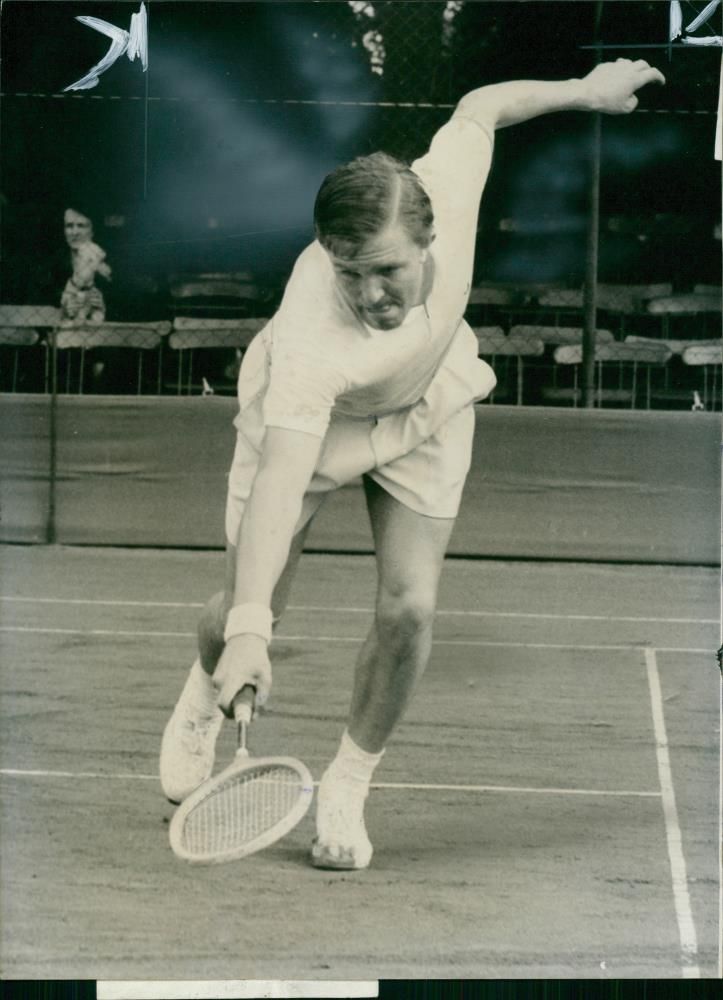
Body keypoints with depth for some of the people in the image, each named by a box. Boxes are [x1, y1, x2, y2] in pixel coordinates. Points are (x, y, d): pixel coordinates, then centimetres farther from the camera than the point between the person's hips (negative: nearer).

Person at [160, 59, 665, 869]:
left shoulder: (444, 191, -36)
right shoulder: (310, 339, -46)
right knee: (241, 609, 1)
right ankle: (206, 694, 41)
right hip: (306, 418, -3)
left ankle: (346, 790, 13)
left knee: (409, 607, -10)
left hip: (426, 407, 3)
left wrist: (584, 90, 3)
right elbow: (279, 481, -52)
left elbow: (478, 107, -14)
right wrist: (248, 629, -61)